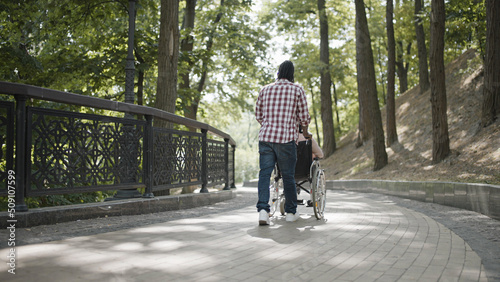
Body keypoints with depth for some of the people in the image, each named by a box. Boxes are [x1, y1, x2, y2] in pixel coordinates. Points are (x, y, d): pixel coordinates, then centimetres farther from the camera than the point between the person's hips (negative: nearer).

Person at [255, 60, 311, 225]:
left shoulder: (265, 90, 12)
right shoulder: (297, 90, 3)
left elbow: (258, 115, 18)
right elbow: (304, 116, 3)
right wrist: (306, 133, 22)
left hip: (265, 137, 3)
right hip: (286, 138, -2)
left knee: (264, 173, 1)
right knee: (288, 176, 7)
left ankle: (262, 209, -14)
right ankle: (291, 212, 19)